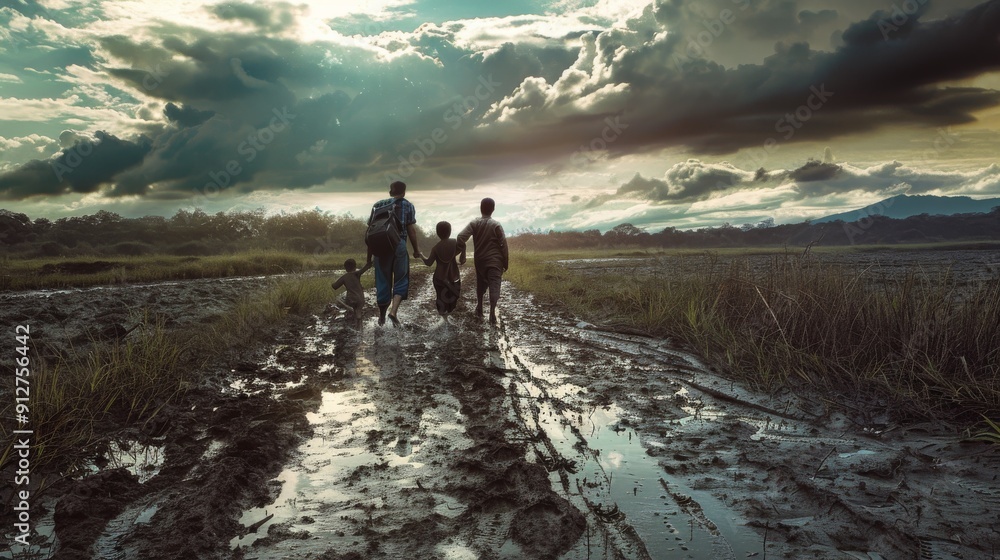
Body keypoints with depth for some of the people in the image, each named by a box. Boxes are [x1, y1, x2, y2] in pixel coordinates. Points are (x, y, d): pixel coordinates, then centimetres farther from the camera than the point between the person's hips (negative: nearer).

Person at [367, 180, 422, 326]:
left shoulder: (378, 205, 14)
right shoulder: (407, 205, 7)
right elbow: (411, 230, -1)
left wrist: (369, 256, 15)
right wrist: (416, 250, 10)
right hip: (399, 245, -3)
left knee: (382, 282, 12)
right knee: (401, 280, 10)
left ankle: (382, 317, 24)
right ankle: (393, 311, -10)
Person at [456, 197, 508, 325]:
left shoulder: (474, 223, -4)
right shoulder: (496, 225, -9)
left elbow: (461, 237, -15)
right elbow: (503, 245, -9)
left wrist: (463, 253, -3)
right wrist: (505, 263, 1)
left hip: (480, 260, 3)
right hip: (495, 261, -3)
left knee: (481, 284, 21)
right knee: (494, 286, -5)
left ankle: (479, 308, 31)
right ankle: (492, 314, -13)